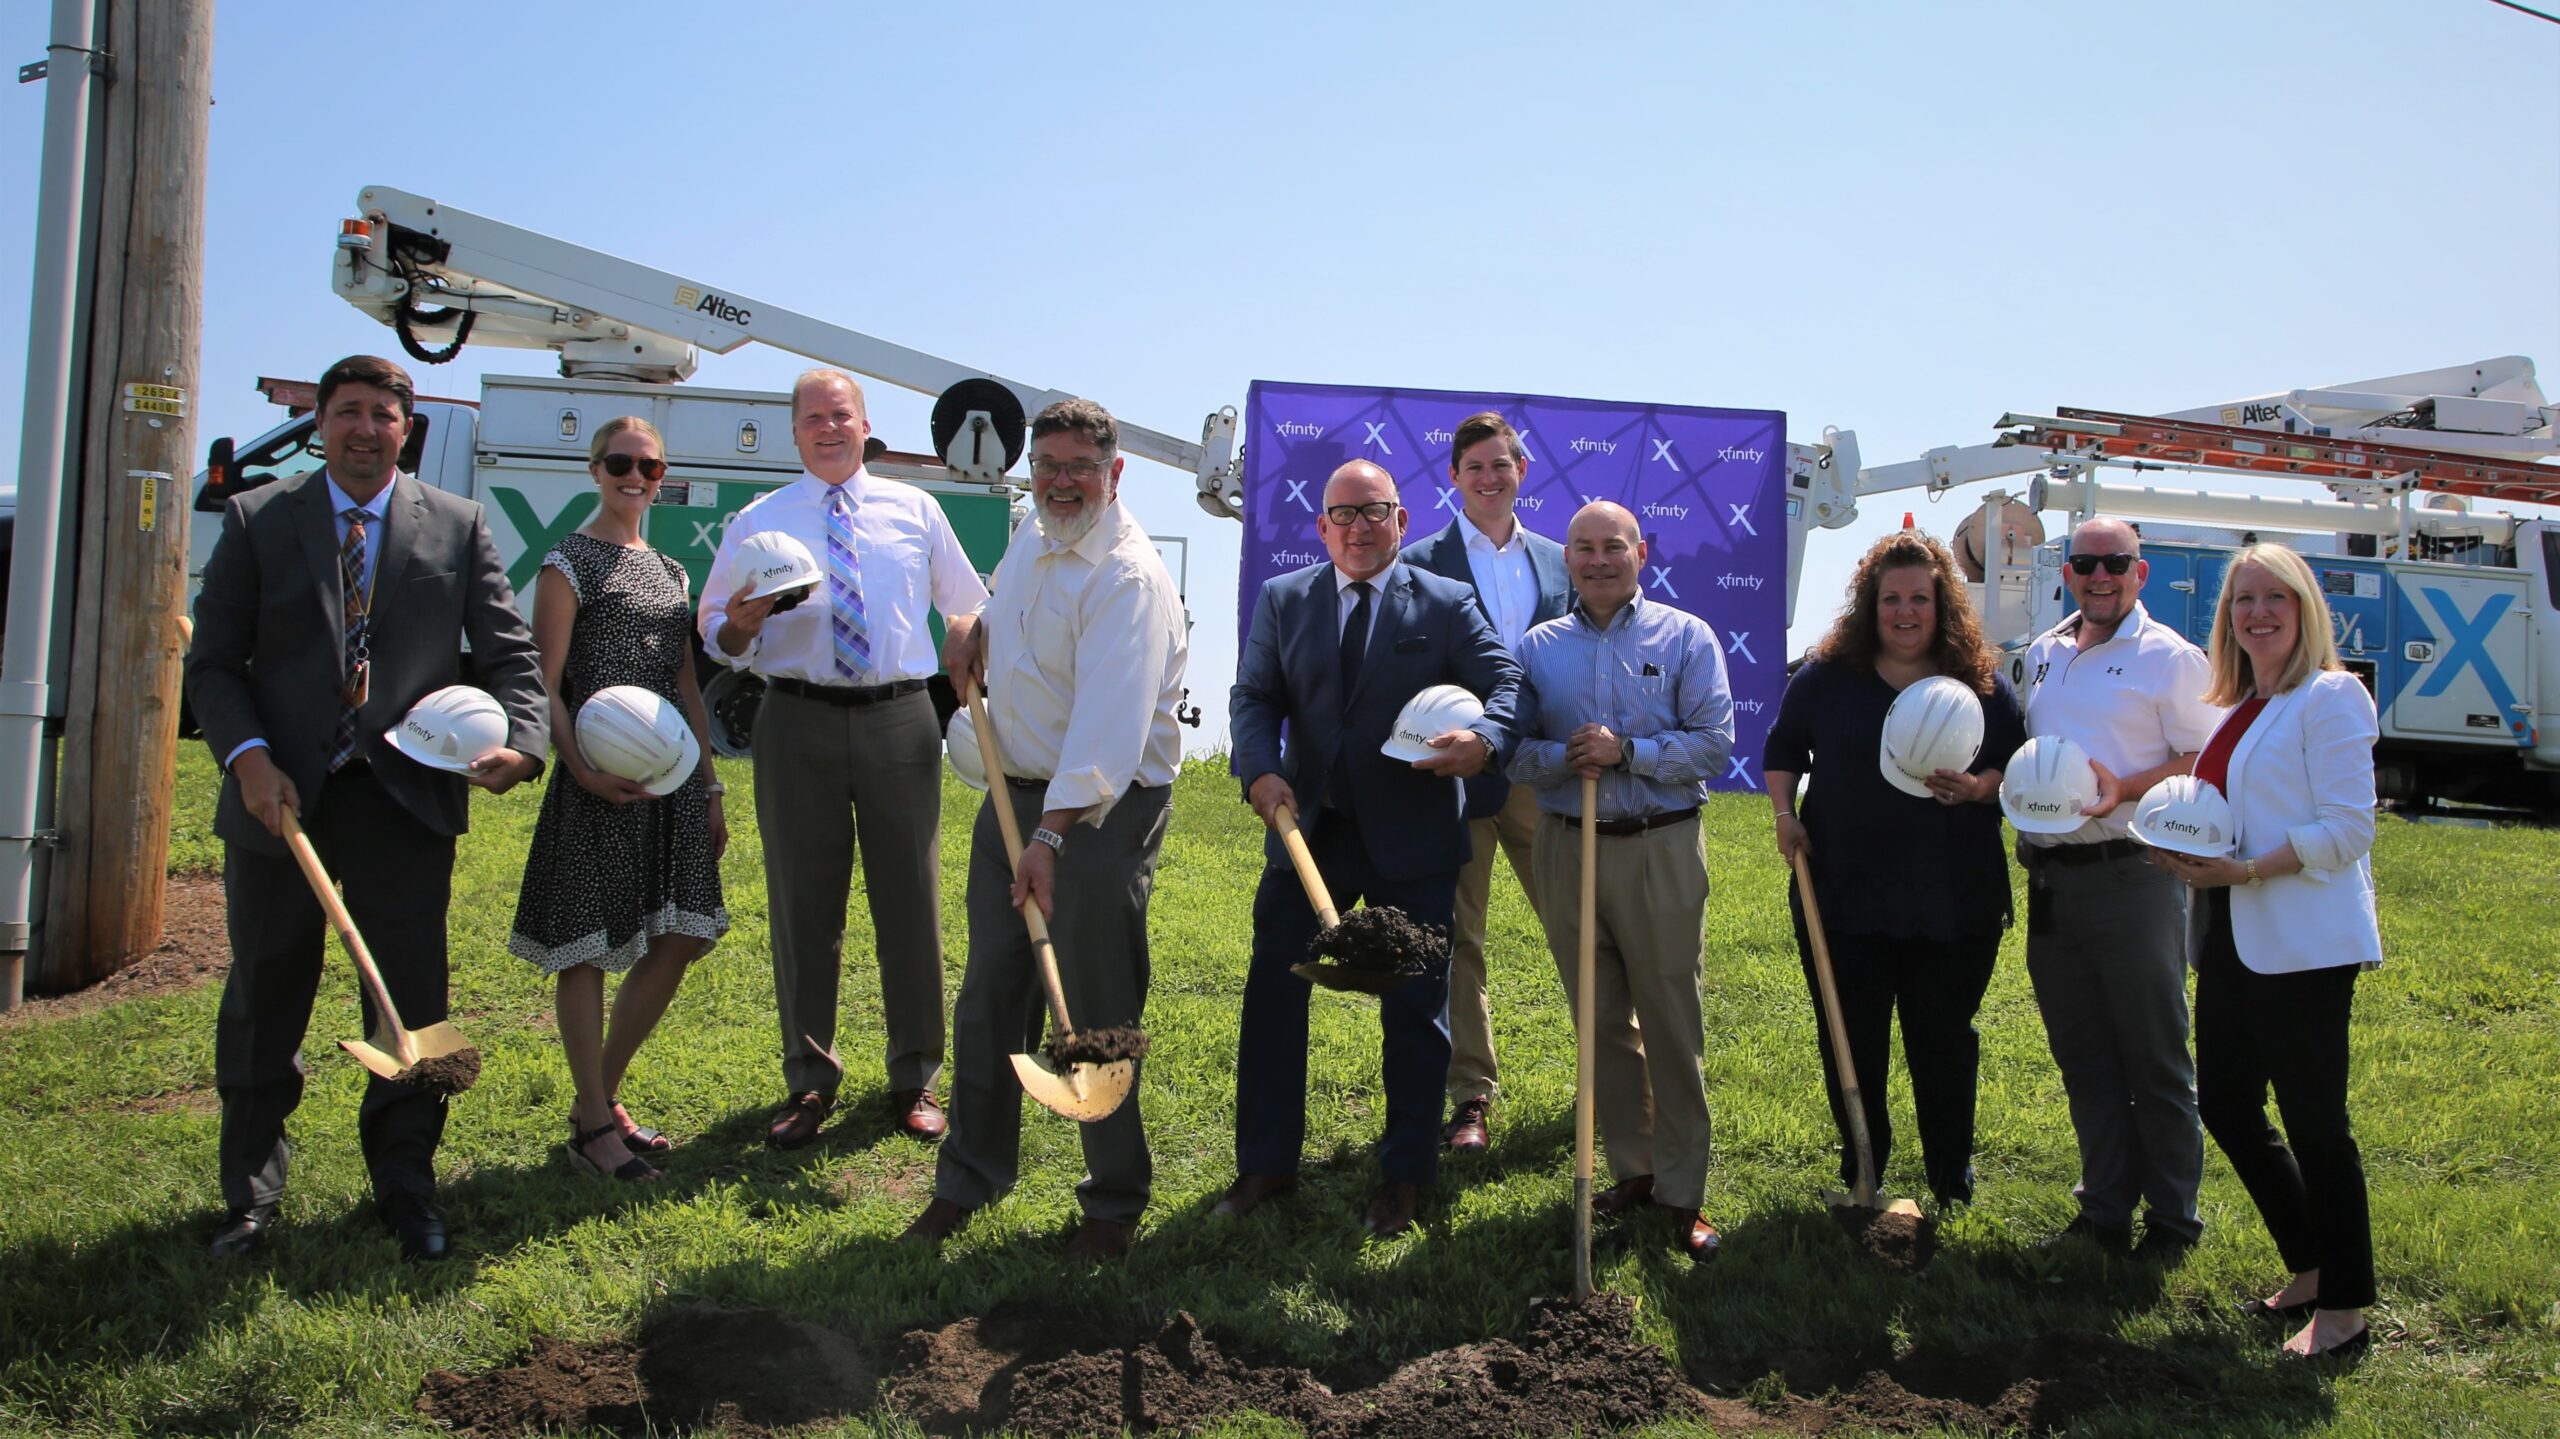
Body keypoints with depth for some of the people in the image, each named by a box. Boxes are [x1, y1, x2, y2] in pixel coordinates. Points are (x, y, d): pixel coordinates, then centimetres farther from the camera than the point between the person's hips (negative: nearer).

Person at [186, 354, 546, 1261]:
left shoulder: (458, 526, 7)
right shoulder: (257, 521, 6)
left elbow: (508, 654, 3)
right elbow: (212, 662, 3)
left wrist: (519, 743, -16)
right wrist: (247, 759, -13)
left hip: (406, 800, 0)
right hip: (279, 799, 1)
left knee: (412, 1001, 5)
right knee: (263, 999, 11)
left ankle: (405, 1187, 21)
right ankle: (251, 1193, 26)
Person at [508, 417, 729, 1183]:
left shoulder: (669, 570, 17)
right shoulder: (569, 563, -3)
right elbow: (545, 683, -9)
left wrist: (709, 787, 15)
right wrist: (580, 767, -22)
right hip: (602, 780, -7)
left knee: (679, 939, 7)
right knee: (591, 947, 0)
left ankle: (603, 1094, 23)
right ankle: (593, 1121, 11)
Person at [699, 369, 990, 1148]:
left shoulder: (914, 510, 12)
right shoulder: (758, 521, 9)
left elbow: (970, 608, 19)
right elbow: (712, 625, 9)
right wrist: (739, 625, -13)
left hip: (900, 716, 0)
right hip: (799, 719, 0)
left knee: (911, 900, 4)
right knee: (803, 903, 5)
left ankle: (915, 1077, 18)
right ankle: (810, 1078, 20)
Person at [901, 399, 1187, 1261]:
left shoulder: (1128, 578, -20)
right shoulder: (1034, 536, 7)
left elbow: (1108, 723, -30)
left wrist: (1052, 838, -37)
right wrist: (981, 628, 14)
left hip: (1101, 808, -8)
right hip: (1013, 790, 8)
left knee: (1098, 1013, 0)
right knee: (990, 996, 12)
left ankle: (1115, 1205, 17)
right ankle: (968, 1181, 26)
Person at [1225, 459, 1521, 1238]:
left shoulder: (1448, 603, 0)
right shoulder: (1281, 599, 7)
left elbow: (1506, 681, -6)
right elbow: (1253, 697, 1)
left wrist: (1484, 738, -28)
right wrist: (1262, 772, -18)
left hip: (1412, 845, -2)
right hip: (1306, 832, 2)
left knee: (1415, 1010, 7)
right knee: (1273, 992, 5)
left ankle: (1405, 1177, 22)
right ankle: (1266, 1164, 20)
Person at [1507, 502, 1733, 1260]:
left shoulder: (1686, 637, 1)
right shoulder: (1538, 646, 8)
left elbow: (1714, 742, -6)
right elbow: (1515, 752, 3)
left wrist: (1627, 752, -17)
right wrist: (1566, 757, -17)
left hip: (1660, 848, -3)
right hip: (1567, 847, 3)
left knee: (1671, 1022, 1)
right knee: (1601, 1021, 10)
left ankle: (1682, 1192, 9)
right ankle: (1632, 1170, 22)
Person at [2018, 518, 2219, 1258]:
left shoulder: (2170, 658, -4)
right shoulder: (2043, 656, 15)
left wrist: (2124, 788, -21)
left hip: (2133, 876, -6)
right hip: (2051, 879, 6)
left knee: (2155, 1057, 3)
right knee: (2081, 1058, 12)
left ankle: (2173, 1217, 16)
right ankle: (2104, 1210, 23)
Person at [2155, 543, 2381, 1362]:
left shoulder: (2330, 697, -8)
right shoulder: (2234, 709, 16)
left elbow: (2348, 829, -14)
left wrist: (2245, 872, -20)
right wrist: (2186, 850, 3)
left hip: (2303, 945, -8)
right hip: (2233, 942, 8)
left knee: (2313, 1121, -1)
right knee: (2226, 1107, 12)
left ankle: (2344, 1309, 12)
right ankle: (2312, 1268, 29)